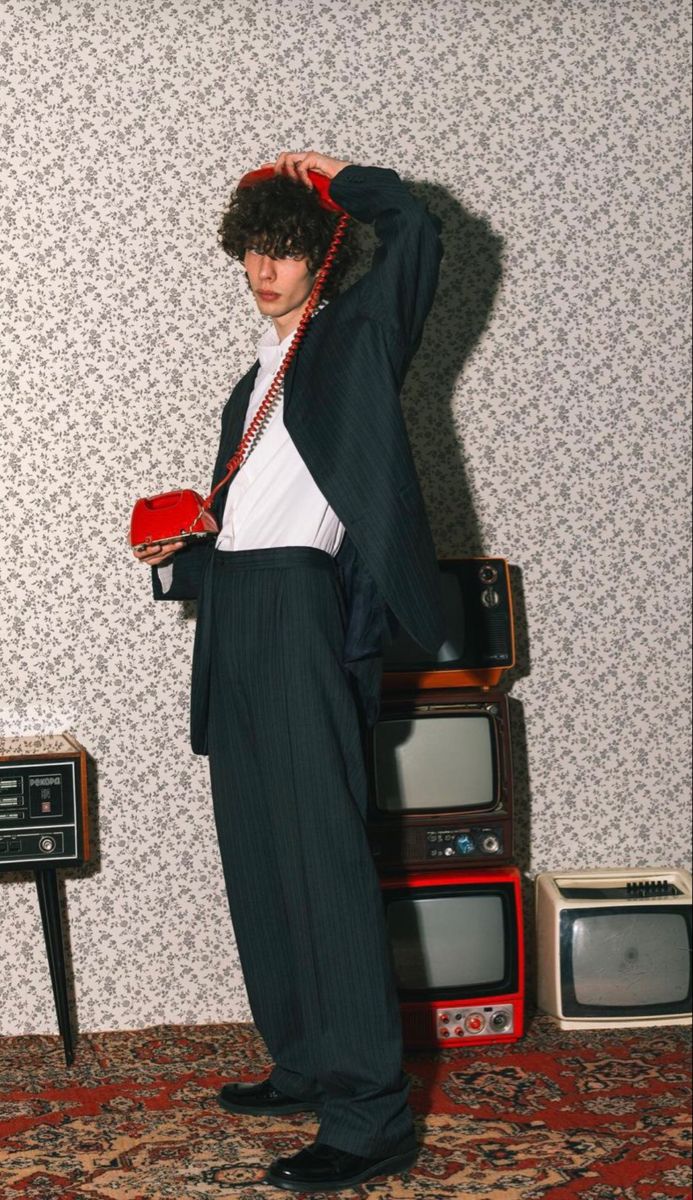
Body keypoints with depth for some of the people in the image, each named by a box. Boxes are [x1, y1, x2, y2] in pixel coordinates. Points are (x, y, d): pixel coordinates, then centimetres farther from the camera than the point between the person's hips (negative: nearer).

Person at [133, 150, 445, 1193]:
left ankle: (371, 1114, -11)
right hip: (231, 603, 9)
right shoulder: (254, 384, 26)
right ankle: (307, 1065, 21)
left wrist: (333, 175, 3)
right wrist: (175, 559, 11)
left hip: (299, 601, -8)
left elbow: (414, 232, -12)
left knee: (322, 851, -13)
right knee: (257, 853, 10)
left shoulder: (353, 336, 4)